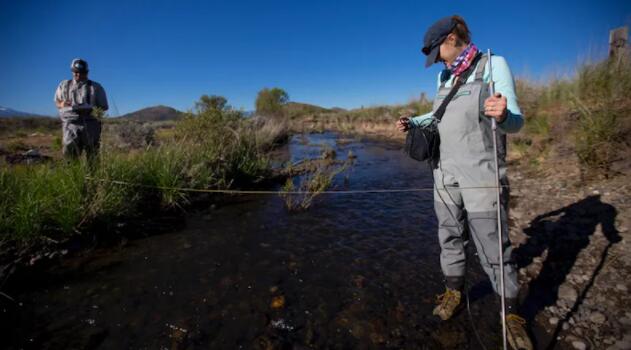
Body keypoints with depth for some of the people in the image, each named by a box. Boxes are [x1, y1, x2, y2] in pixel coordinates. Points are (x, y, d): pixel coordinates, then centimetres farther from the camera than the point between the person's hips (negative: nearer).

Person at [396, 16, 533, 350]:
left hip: (481, 176, -6)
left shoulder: (494, 65, -7)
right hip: (446, 173, 6)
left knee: (494, 247, 1)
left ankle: (511, 313, 22)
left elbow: (515, 122, -14)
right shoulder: (445, 76, 11)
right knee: (449, 236, 15)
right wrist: (413, 122, 11)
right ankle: (454, 291, 35)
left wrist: (503, 114, -37)